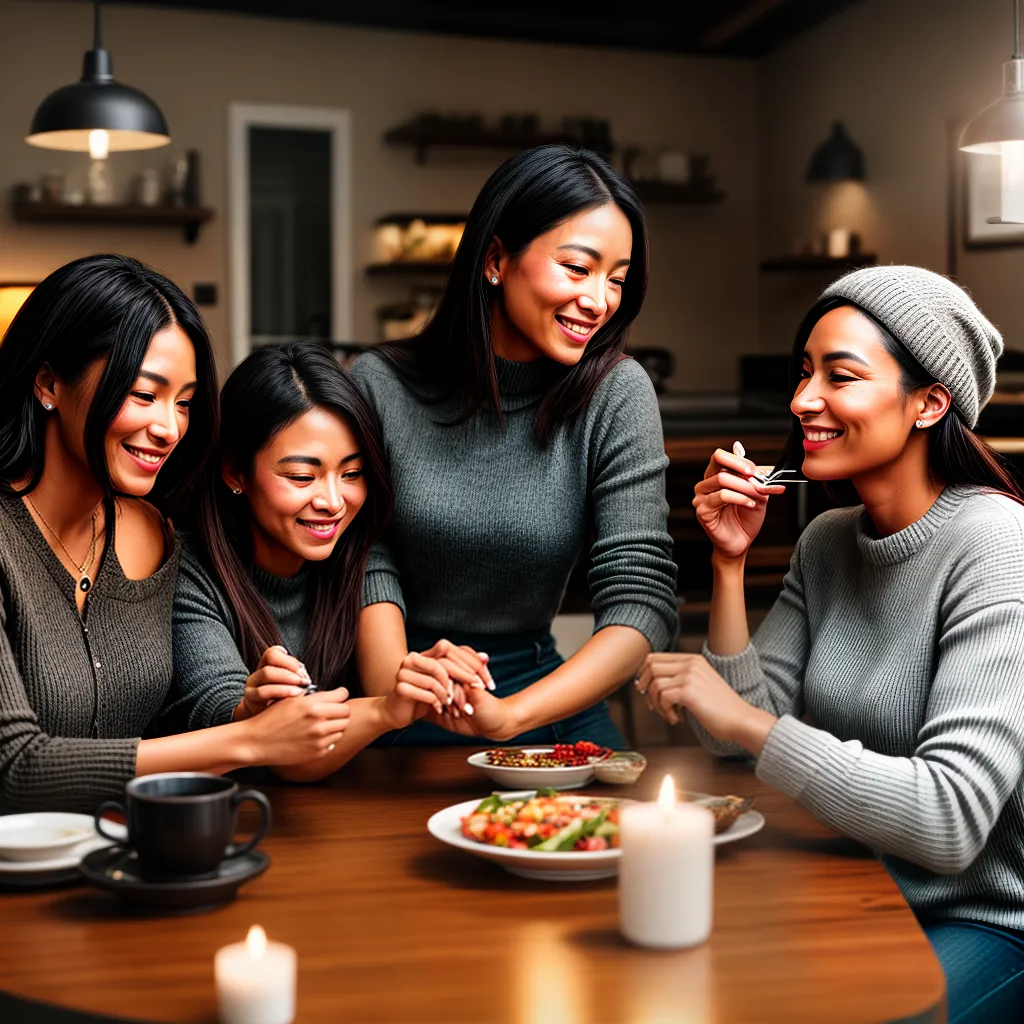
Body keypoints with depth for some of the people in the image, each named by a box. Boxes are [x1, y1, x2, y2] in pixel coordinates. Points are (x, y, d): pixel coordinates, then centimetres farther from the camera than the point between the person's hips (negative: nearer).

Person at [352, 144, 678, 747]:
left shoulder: (615, 395, -5)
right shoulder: (381, 387, -3)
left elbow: (643, 603, -12)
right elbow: (370, 566, -7)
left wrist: (509, 716, -26)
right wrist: (395, 690, -29)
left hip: (545, 702, 1)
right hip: (393, 717, 0)